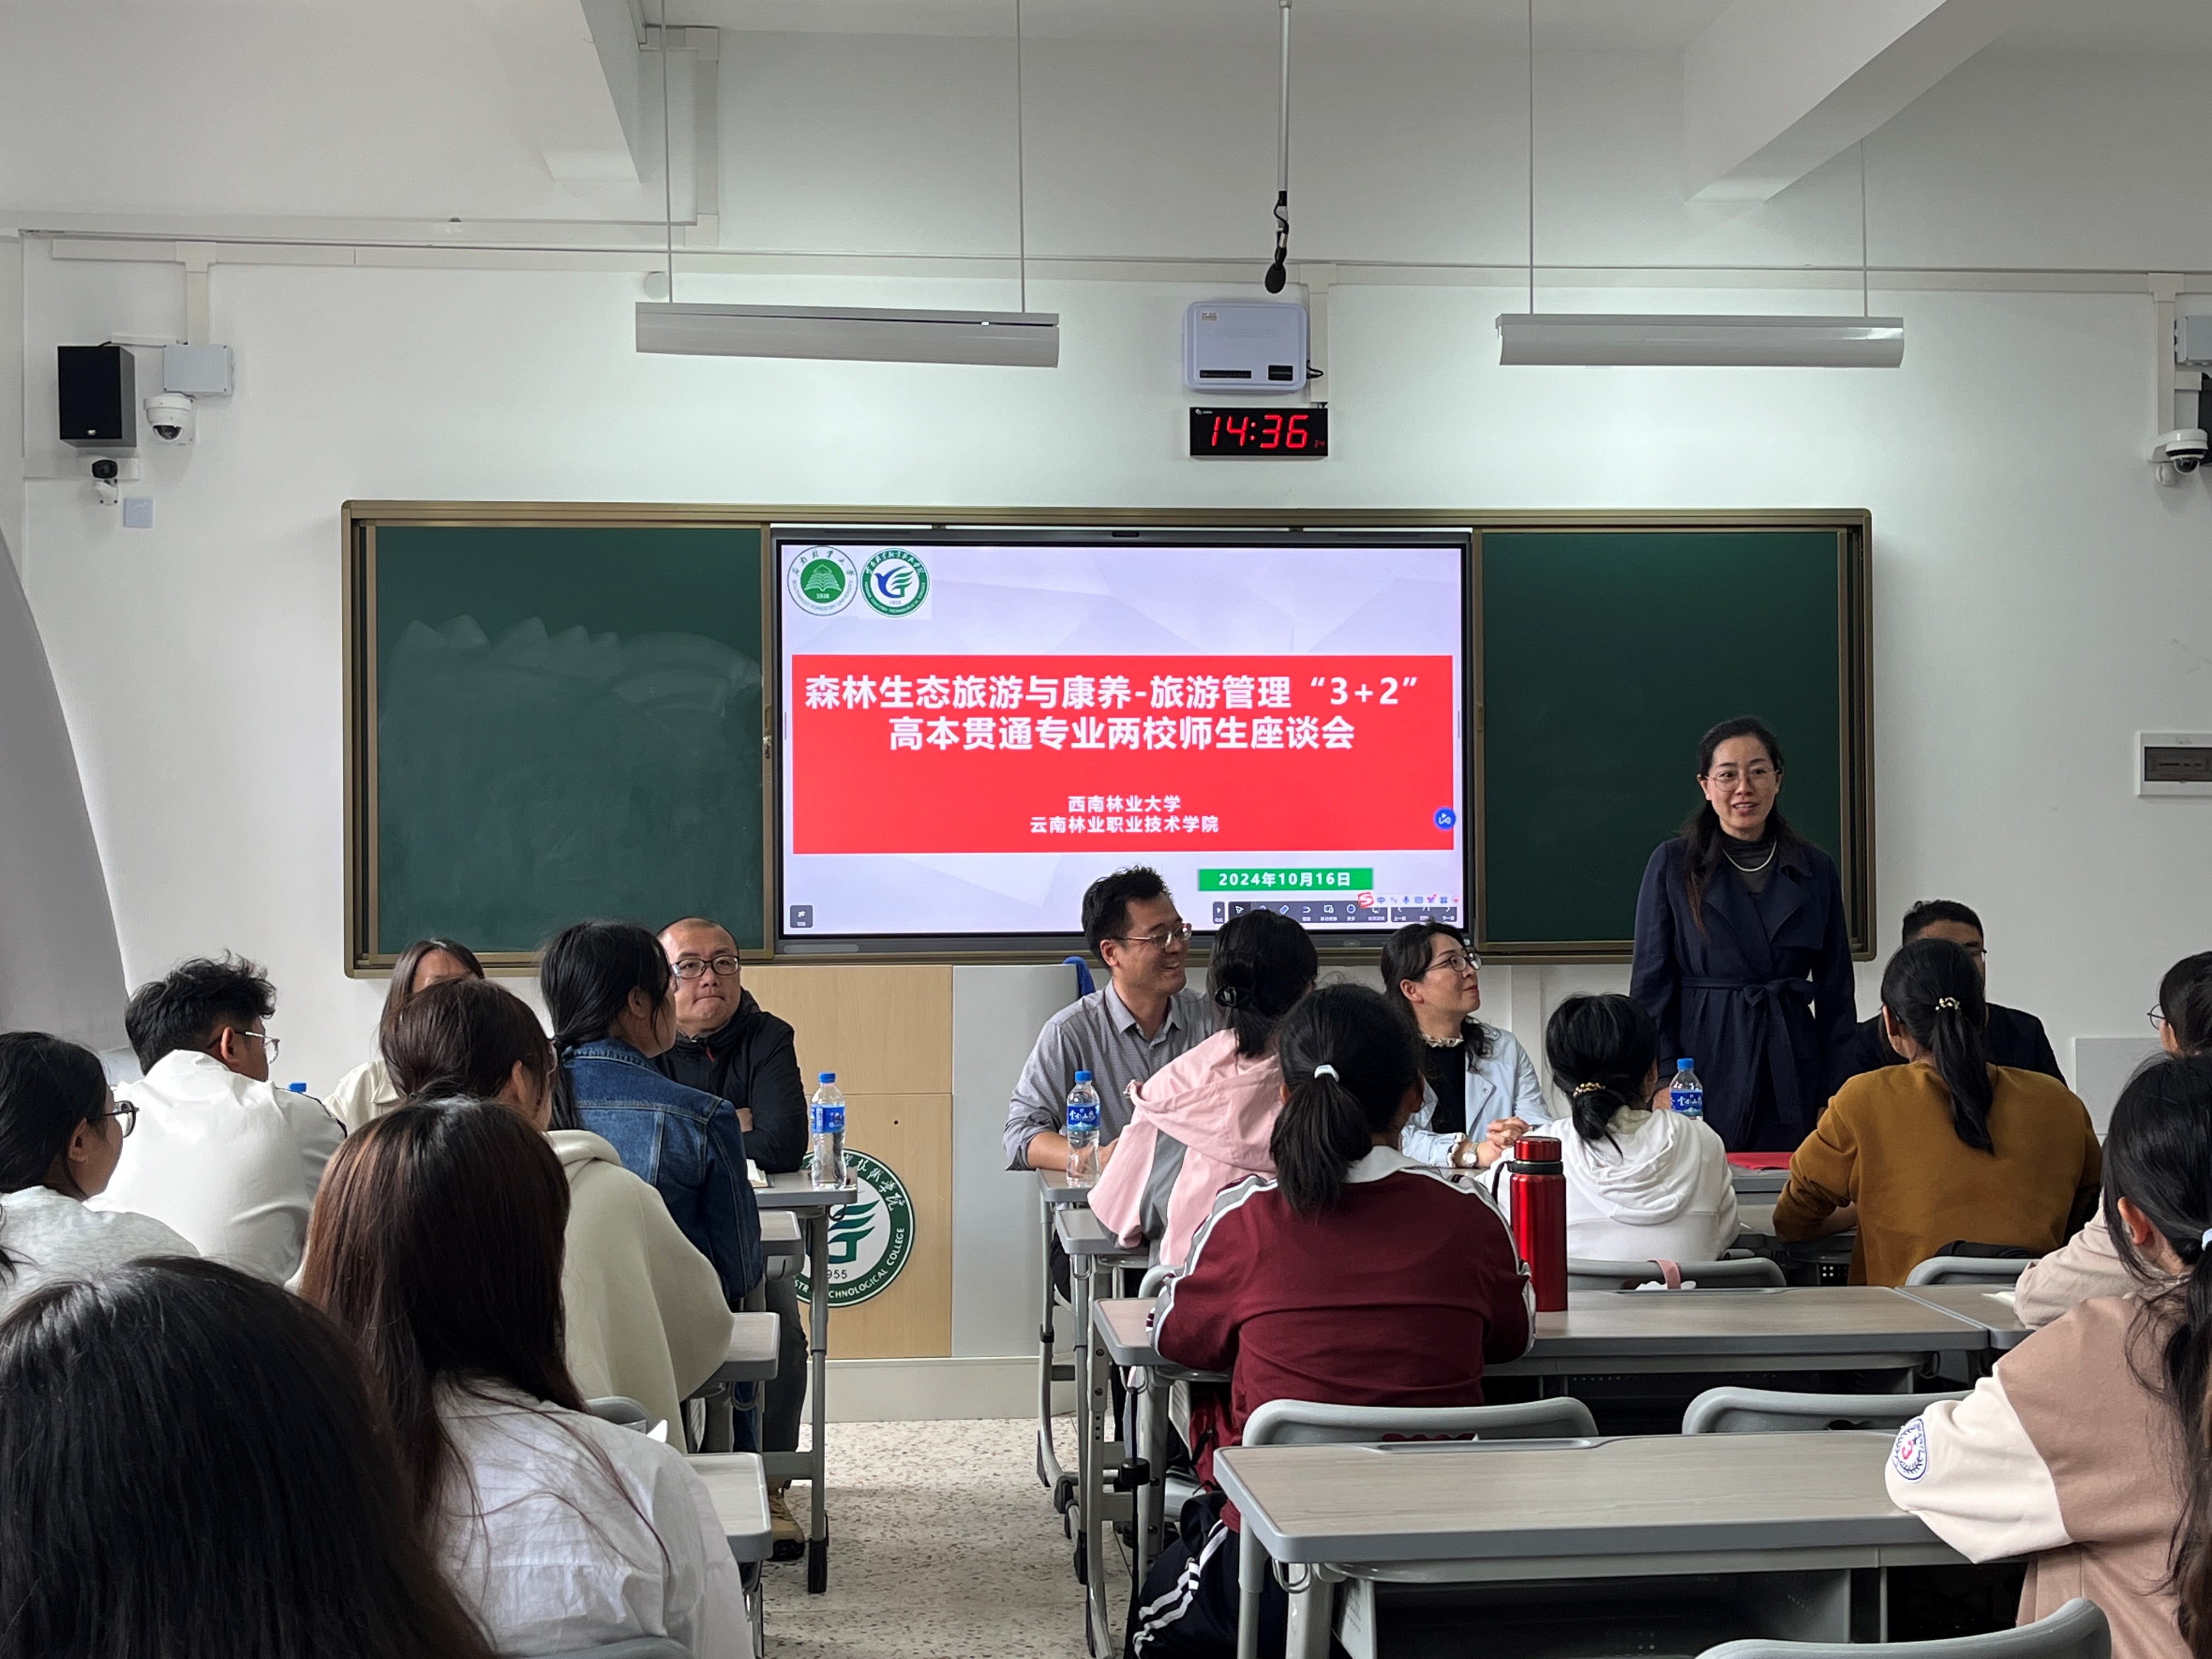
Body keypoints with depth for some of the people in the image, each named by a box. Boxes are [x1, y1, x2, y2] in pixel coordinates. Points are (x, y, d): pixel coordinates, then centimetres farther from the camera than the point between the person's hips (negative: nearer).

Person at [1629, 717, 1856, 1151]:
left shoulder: (1816, 870, 8)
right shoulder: (1672, 865, 2)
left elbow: (1835, 991, 11)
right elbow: (1650, 985, 0)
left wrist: (1835, 1097, 4)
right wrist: (1662, 1081, -9)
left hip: (1790, 1069, 2)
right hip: (1704, 1063, -2)